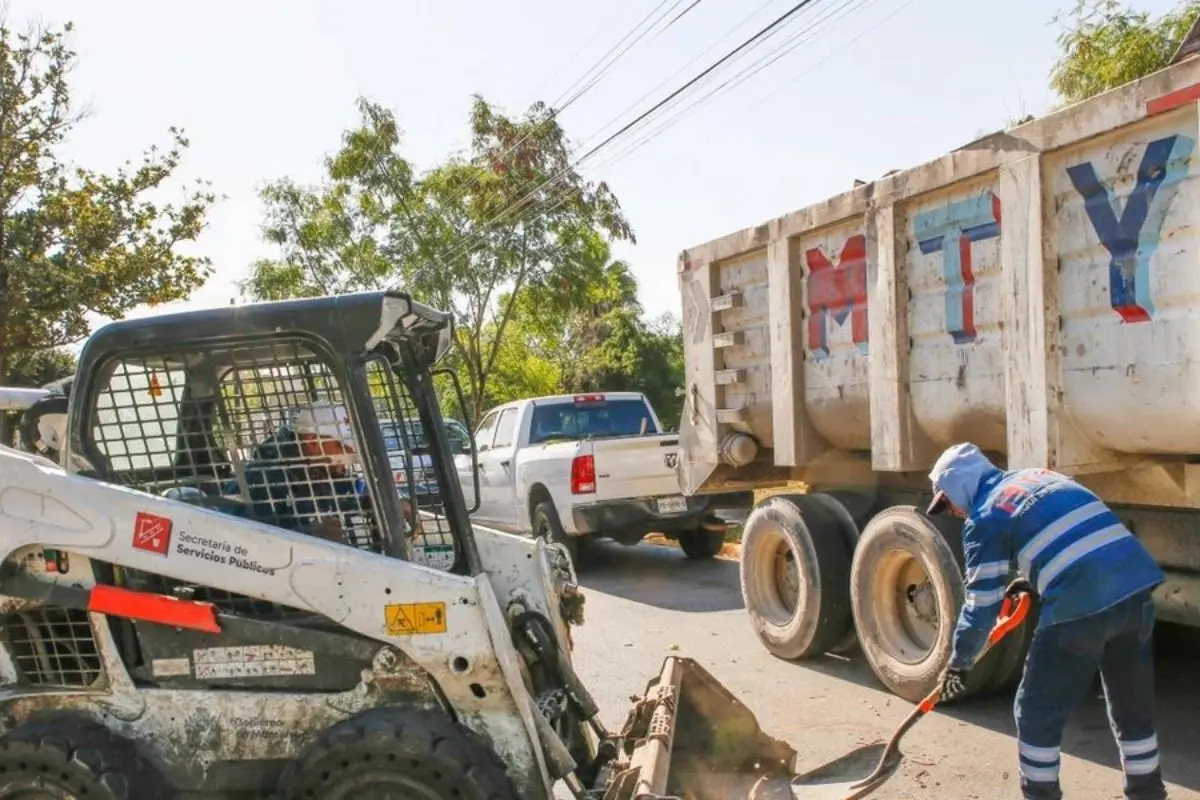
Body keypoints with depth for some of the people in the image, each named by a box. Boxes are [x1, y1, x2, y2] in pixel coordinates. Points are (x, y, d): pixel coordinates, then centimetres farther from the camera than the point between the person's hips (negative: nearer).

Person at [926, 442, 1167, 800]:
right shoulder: (1042, 477, 23)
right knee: (1133, 704, 23)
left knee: (1037, 711, 10)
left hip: (1081, 606, -7)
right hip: (1137, 586, 8)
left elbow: (982, 602, 2)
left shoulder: (984, 519, 2)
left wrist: (959, 662, 13)